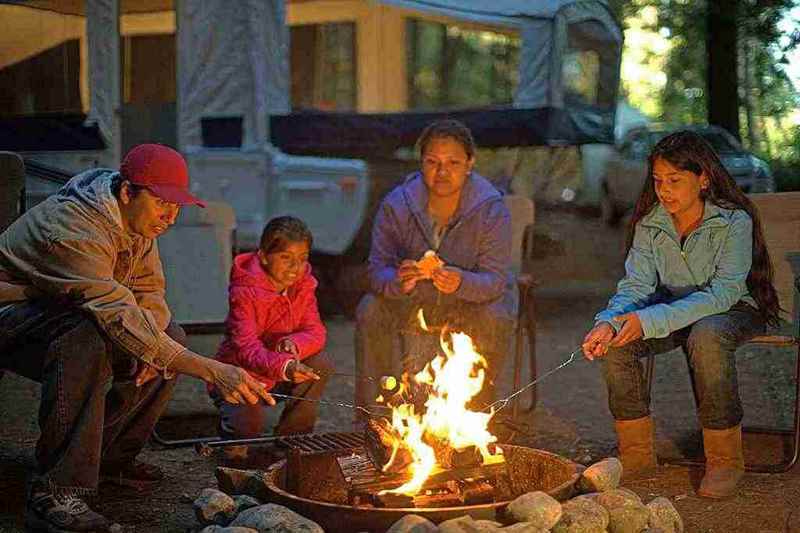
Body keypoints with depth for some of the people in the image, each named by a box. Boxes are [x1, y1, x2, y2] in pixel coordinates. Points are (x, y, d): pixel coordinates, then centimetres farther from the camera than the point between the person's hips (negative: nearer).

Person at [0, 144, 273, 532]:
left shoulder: (137, 220, -3)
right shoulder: (75, 230, -32)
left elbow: (149, 293, 5)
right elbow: (120, 318, -41)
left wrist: (152, 348, -19)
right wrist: (212, 372, -46)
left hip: (61, 315, 9)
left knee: (171, 336, -2)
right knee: (88, 340, -38)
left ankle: (109, 458, 7)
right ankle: (54, 494, -33)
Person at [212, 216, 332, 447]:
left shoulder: (303, 284, -4)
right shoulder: (244, 291, -23)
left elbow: (315, 332, -8)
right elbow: (245, 348, -33)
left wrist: (294, 345, -33)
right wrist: (283, 366, -51)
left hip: (277, 378, 6)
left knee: (320, 365, -19)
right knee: (251, 422, -32)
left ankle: (291, 436, -3)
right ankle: (231, 424, 7)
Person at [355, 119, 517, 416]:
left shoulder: (492, 210, -20)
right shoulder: (395, 205, -15)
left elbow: (495, 280, -23)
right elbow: (378, 271, -18)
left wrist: (461, 283, -46)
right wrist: (399, 281, -43)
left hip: (474, 299, -2)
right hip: (414, 301, 2)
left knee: (496, 319, -33)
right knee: (370, 310, -24)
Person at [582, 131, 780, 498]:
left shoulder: (734, 221, -21)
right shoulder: (649, 222, -5)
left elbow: (724, 292, -29)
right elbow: (636, 285, -9)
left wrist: (650, 321, -38)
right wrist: (608, 321, -32)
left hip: (736, 310, -4)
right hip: (675, 311, 5)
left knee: (705, 337, -39)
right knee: (616, 339, -23)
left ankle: (725, 460, -22)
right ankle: (637, 452, -8)